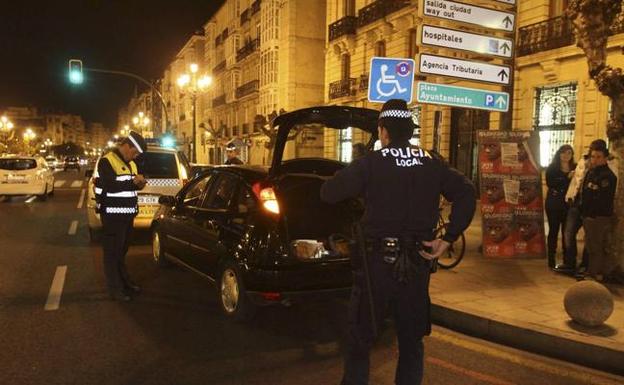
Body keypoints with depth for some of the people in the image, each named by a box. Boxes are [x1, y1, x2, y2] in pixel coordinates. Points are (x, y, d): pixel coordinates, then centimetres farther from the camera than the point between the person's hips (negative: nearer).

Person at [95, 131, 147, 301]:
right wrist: (133, 181, -20)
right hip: (112, 215, -9)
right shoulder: (107, 162, -14)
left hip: (127, 214, 9)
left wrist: (139, 184, -3)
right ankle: (115, 288, 5)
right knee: (113, 252, -1)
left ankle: (125, 281, 30)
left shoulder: (130, 164, 14)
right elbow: (110, 186, -25)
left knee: (122, 250, 19)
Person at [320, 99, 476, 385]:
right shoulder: (432, 164, 4)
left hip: (378, 260, -4)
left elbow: (328, 193, -11)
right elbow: (466, 193, 0)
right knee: (411, 339, 18)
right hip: (416, 262, 4)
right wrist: (448, 238, 0)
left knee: (360, 338, 11)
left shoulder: (371, 163, -9)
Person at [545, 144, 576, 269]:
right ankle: (552, 260, 11)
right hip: (554, 204, -2)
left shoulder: (575, 168, 6)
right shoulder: (552, 168, -1)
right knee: (553, 231, 4)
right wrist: (567, 177, -21)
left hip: (569, 204, 2)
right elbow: (550, 184, -15)